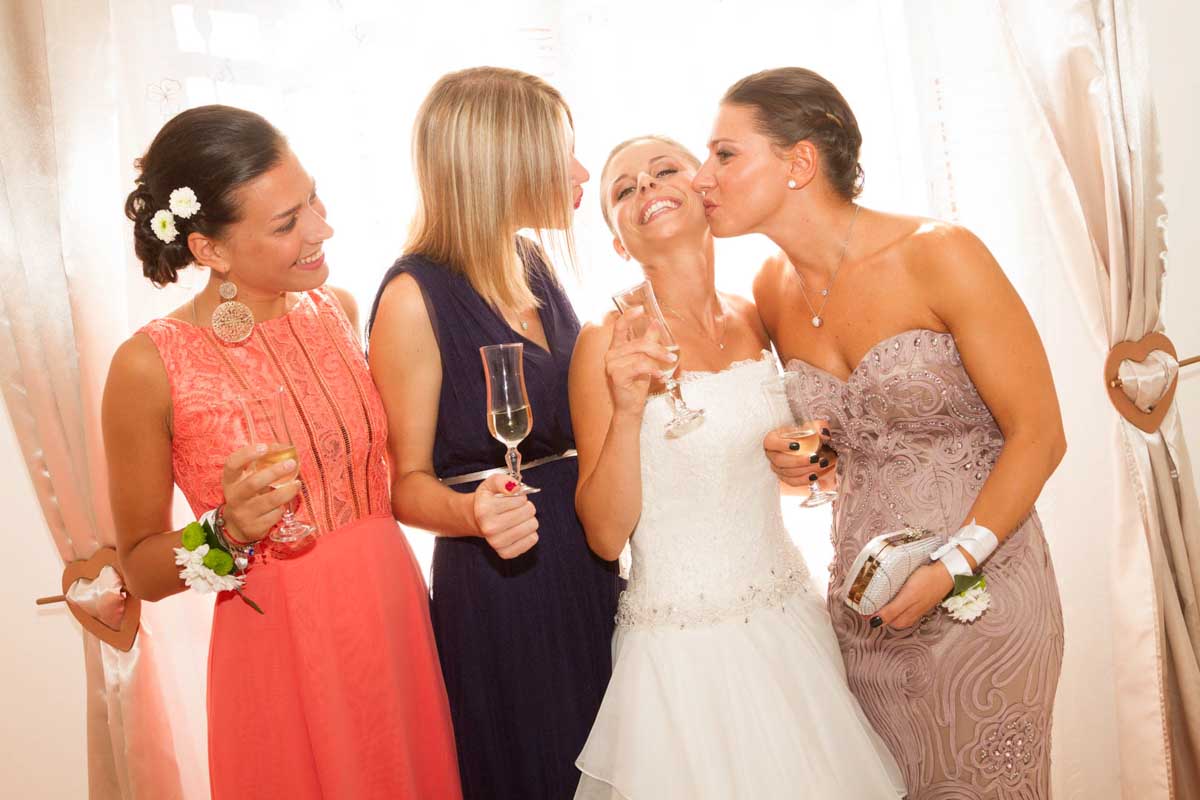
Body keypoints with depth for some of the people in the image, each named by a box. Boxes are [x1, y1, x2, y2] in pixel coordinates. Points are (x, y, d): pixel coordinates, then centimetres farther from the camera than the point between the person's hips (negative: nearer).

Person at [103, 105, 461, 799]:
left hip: (399, 623, 5)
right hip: (281, 655, -4)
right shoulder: (150, 366, -15)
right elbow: (142, 570, -6)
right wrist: (229, 531, -23)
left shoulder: (338, 309, -1)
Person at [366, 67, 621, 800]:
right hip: (497, 593, -7)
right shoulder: (416, 297, -16)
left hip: (587, 572, 7)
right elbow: (406, 482, -11)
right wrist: (472, 512, -29)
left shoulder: (534, 266, 5)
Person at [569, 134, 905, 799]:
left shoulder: (754, 322, 2)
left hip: (787, 621, 5)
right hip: (682, 649, -5)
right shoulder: (609, 344, -14)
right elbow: (606, 535, -15)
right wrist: (626, 411, -26)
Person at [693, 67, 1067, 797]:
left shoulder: (940, 256, -15)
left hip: (980, 589, -4)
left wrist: (954, 564, -19)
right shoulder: (774, 287, 2)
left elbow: (1039, 434, -12)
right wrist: (799, 458, -2)